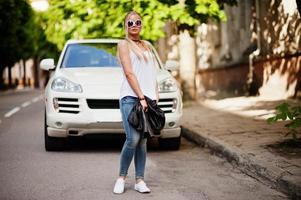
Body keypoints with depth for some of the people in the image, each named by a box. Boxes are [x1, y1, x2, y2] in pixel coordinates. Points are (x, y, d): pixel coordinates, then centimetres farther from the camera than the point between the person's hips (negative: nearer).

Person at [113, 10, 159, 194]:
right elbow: (129, 73, -6)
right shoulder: (124, 44, 4)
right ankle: (122, 177, -1)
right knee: (133, 139, -16)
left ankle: (140, 181, 5)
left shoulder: (147, 45, 21)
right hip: (130, 97, -5)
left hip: (148, 98, 5)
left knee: (143, 141, 3)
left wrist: (156, 95, 6)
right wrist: (141, 97, -13)